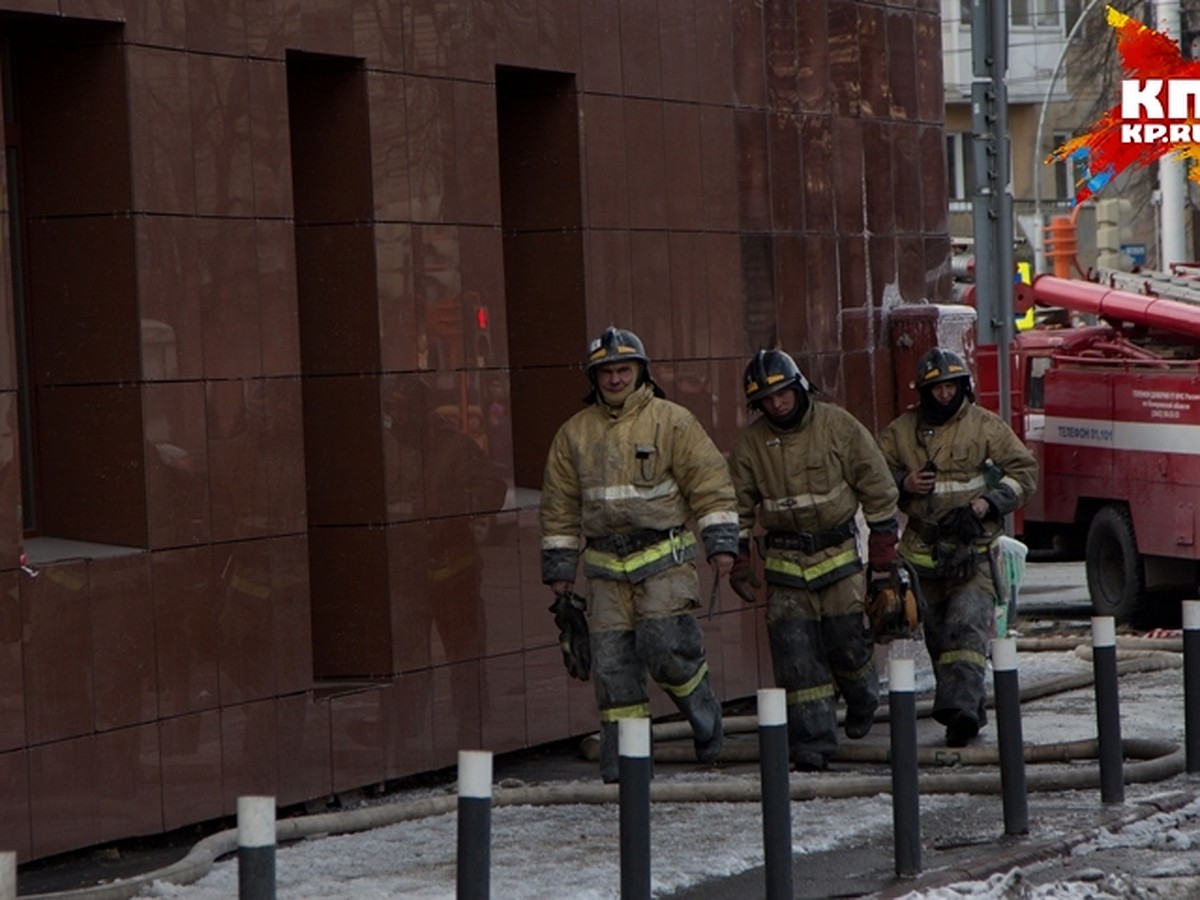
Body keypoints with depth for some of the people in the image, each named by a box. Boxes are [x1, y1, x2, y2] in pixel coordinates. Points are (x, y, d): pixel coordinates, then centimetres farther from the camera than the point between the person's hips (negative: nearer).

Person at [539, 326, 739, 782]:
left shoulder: (671, 422, -1)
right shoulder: (574, 434, 9)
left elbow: (709, 482, -2)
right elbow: (560, 506, 14)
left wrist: (720, 541, -9)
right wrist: (559, 567, 12)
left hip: (664, 557, -3)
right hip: (607, 565, 4)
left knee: (664, 643, -16)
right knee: (612, 659, -1)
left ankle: (704, 714, 9)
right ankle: (620, 756, 4)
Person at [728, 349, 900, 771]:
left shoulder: (839, 427, -5)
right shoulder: (749, 444, 0)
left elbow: (877, 486, 1)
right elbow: (739, 507, 9)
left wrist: (883, 546, 0)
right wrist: (739, 562, 4)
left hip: (839, 552, -1)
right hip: (784, 561, 1)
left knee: (847, 639, 0)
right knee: (796, 654, -6)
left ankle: (863, 701, 32)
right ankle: (813, 742, -3)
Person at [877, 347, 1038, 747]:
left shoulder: (985, 426, 1)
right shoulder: (900, 432, 7)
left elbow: (1024, 471, 3)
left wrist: (989, 503, -11)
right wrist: (902, 484, -6)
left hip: (974, 549, -3)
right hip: (924, 549, 4)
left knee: (968, 625, -17)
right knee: (937, 634, 7)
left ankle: (960, 705, -27)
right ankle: (968, 713, 17)